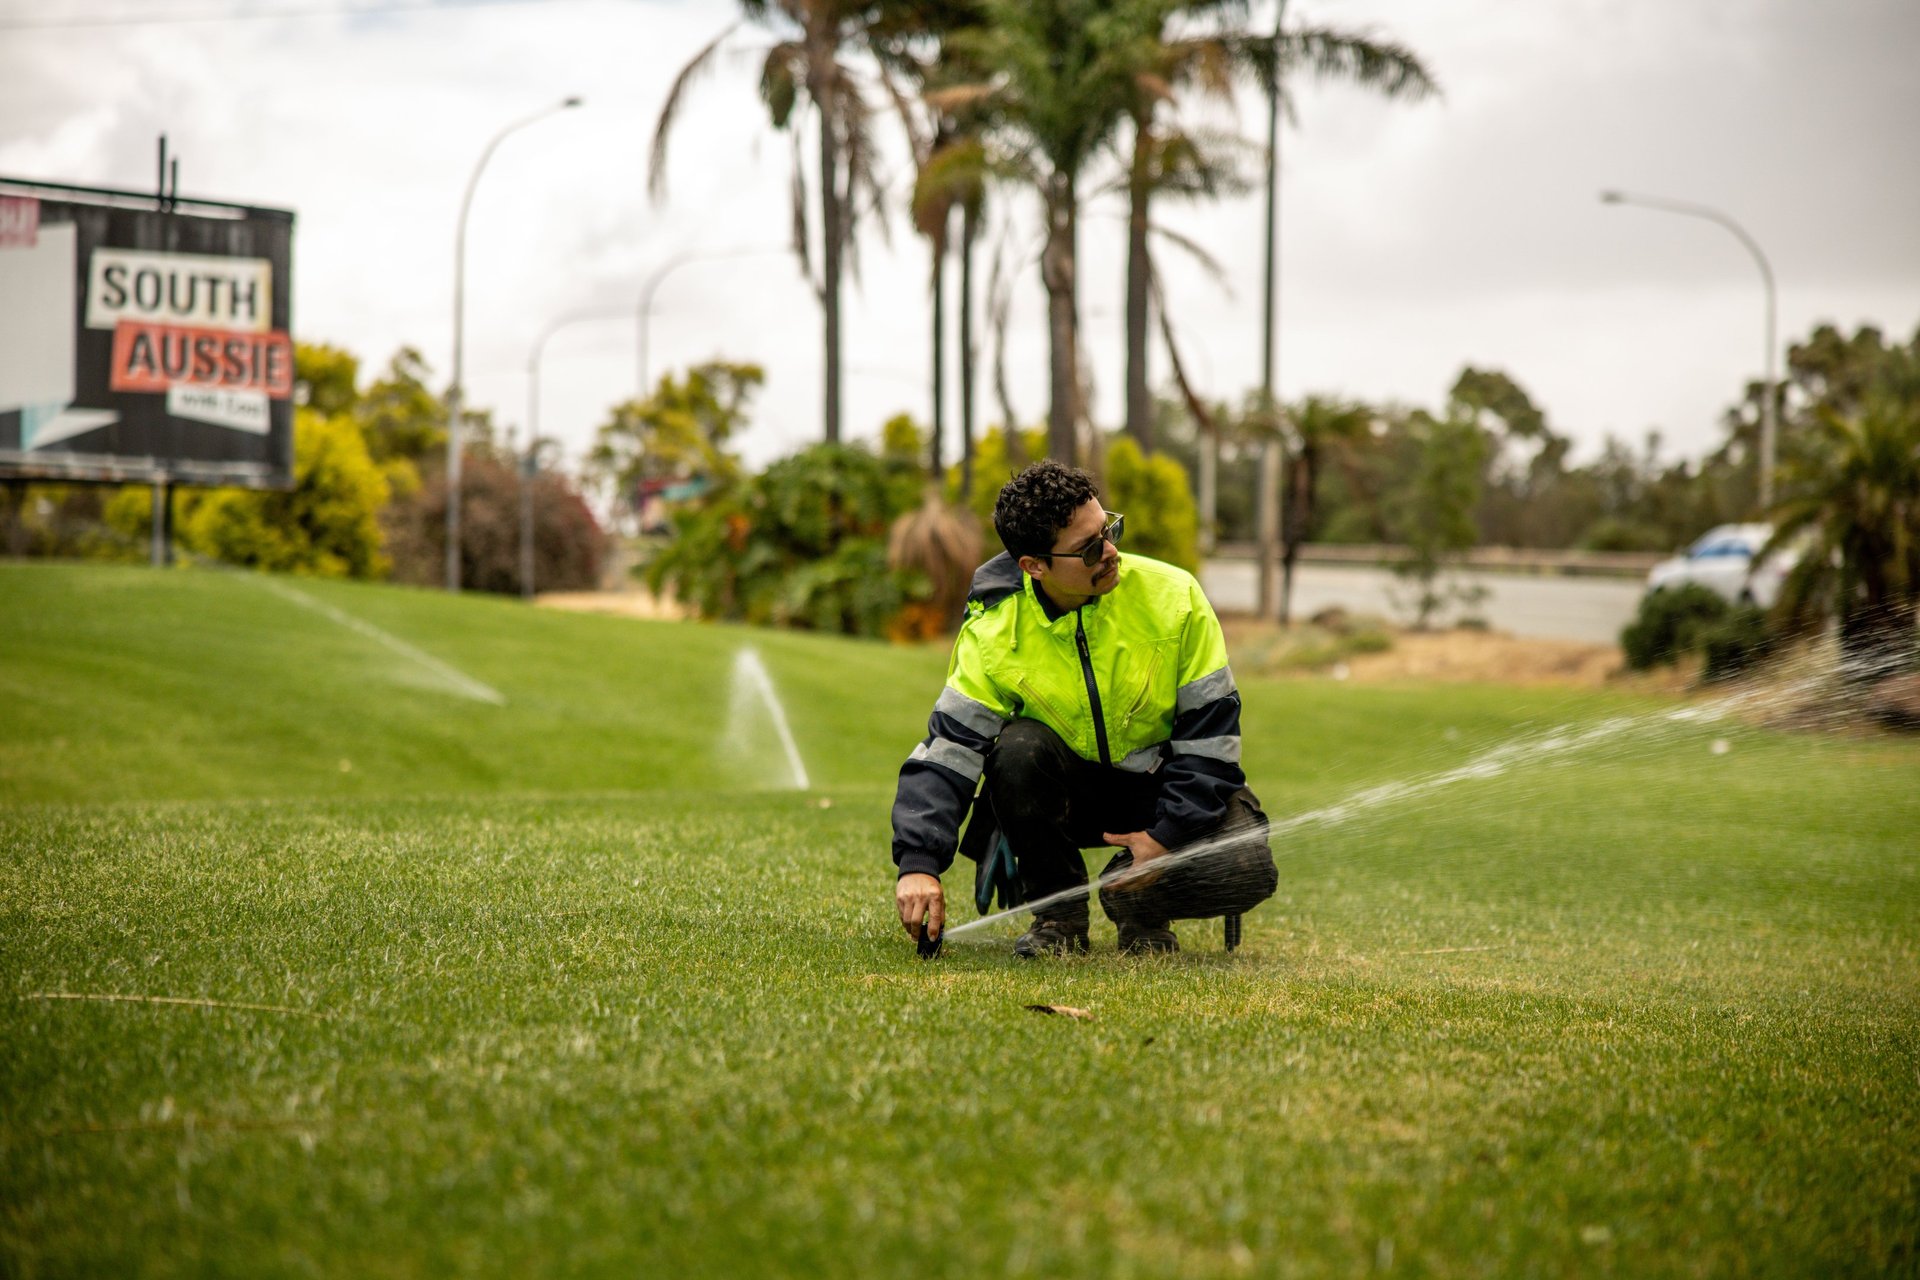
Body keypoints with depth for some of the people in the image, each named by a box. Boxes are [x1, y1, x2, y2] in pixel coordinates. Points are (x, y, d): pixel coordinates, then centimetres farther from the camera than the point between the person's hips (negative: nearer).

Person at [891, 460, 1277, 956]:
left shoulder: (1173, 596, -17)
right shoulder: (993, 634, -18)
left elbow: (1211, 728, -10)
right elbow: (946, 754, -21)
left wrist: (1169, 835, -16)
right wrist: (919, 865, -35)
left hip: (1161, 783, 0)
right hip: (1068, 789, 0)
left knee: (1248, 868, -27)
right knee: (1018, 748, -33)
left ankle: (1136, 904, 6)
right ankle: (1059, 913, -11)